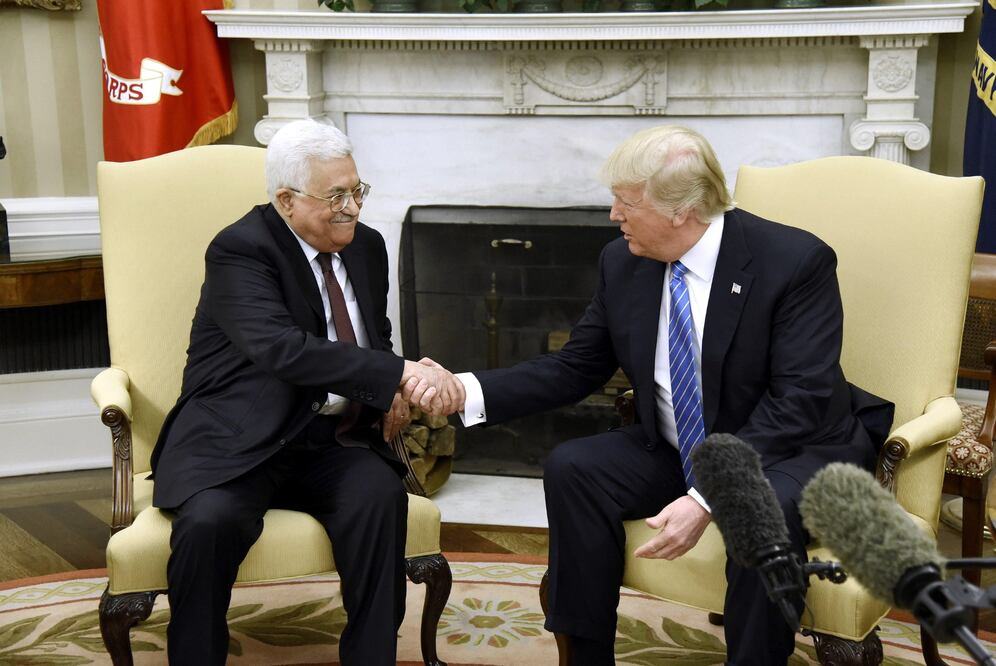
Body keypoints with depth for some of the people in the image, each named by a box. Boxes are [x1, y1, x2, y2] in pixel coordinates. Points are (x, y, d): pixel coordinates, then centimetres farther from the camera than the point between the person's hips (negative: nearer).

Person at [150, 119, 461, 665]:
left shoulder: (367, 246, 9)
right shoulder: (240, 250, -12)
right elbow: (282, 348, -29)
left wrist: (391, 396, -2)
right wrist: (399, 374, -35)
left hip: (330, 440, 5)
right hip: (238, 443, -4)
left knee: (380, 496, -25)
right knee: (211, 520, -32)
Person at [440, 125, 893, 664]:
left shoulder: (796, 260, -20)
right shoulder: (622, 263, -3)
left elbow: (798, 401, -25)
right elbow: (573, 370, 3)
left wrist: (707, 497, -34)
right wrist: (467, 391, -12)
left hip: (793, 452, -5)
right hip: (676, 453, 6)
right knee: (571, 469, -14)